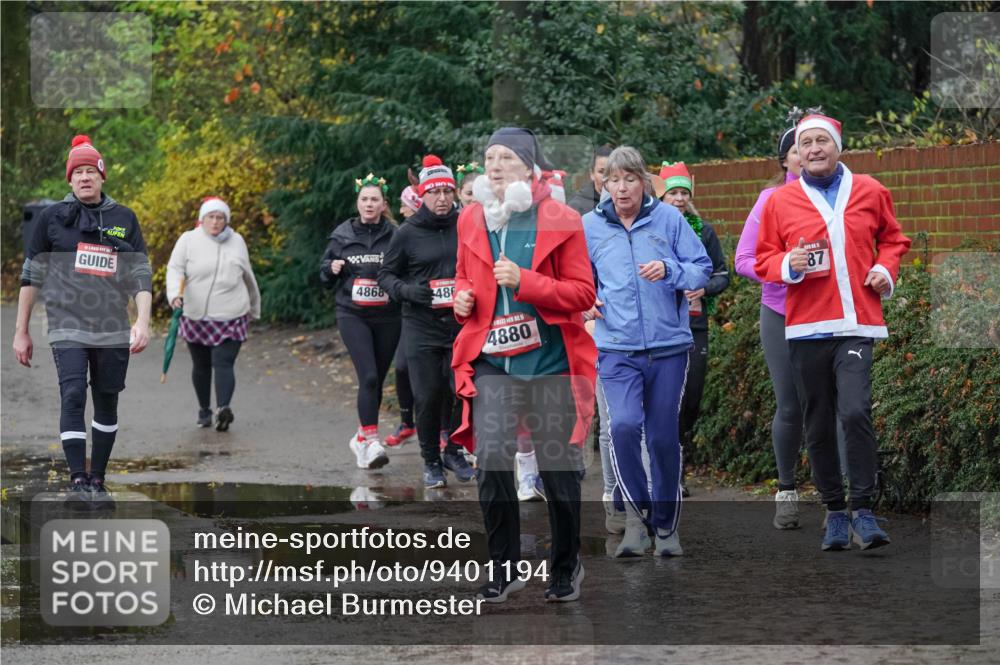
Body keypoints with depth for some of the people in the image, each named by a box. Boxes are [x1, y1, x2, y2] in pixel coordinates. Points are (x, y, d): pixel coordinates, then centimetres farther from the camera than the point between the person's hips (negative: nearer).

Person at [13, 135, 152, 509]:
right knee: (73, 397, -18)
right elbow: (31, 275, 6)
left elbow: (141, 275, 5)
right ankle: (77, 482, -19)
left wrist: (143, 322, -9)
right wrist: (21, 332, 5)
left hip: (113, 332, 2)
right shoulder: (52, 218, 3)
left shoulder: (124, 219, 7)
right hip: (67, 327, -2)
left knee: (106, 405, 7)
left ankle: (97, 482, 17)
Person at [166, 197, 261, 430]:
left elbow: (248, 277, 19)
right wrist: (175, 294, -26)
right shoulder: (188, 240, 1)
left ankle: (224, 408, -29)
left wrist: (254, 307, 27)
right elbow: (175, 269, -7)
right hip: (196, 317, 1)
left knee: (223, 363, -15)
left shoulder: (237, 241, 8)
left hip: (230, 317, 0)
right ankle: (204, 410, 26)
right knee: (201, 366, 12)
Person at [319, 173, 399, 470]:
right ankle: (371, 440, -19)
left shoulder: (395, 236, 1)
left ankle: (362, 437, 24)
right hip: (352, 315, -1)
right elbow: (324, 270, 15)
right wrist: (332, 268, -7)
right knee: (368, 376, -16)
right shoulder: (342, 235, 6)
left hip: (387, 317, 1)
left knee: (377, 379, 8)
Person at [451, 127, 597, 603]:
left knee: (558, 467, 4)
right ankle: (504, 567, 1)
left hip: (549, 361, -2)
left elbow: (583, 294, -7)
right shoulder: (471, 220, 8)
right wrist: (462, 296, 0)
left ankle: (566, 566, 23)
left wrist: (524, 281, -19)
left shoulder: (560, 220, -5)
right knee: (491, 459, -12)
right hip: (491, 360, 2)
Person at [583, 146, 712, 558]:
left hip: (668, 345, 0)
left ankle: (666, 527, 22)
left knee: (664, 437, 6)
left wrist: (669, 270, -16)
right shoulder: (590, 226, 5)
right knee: (624, 424, -21)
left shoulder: (668, 218, 1)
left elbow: (702, 270, 2)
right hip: (616, 348, 0)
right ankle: (636, 515, -6)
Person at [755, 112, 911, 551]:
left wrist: (885, 269, 2)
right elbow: (763, 260, 11)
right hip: (806, 328, 1)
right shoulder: (780, 201, 7)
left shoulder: (869, 192, 8)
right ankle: (835, 513, 16)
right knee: (818, 427, 5)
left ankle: (863, 511, -10)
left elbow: (893, 238, 22)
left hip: (856, 324, -1)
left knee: (855, 412, -19)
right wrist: (790, 265, -10)